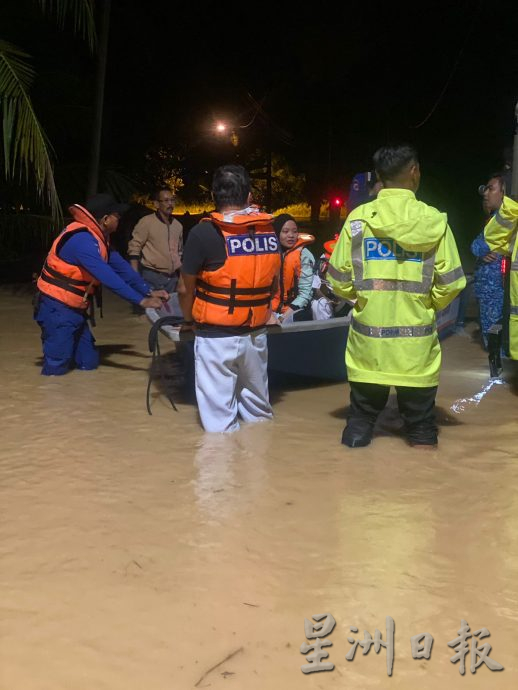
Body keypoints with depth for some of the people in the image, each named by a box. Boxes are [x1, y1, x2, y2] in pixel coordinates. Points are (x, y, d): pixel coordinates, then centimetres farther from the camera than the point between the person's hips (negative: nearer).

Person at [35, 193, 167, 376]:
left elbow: (120, 266, 6)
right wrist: (141, 300, -32)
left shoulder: (97, 237, 7)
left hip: (74, 308, 9)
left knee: (89, 362, 10)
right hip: (58, 308, -9)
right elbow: (107, 276, -32)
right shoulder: (82, 239, -25)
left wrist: (149, 291, -2)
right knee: (56, 368, -6)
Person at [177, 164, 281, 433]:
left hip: (216, 336, -5)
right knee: (258, 406, 22)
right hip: (256, 334, 5)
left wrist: (190, 320, 10)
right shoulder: (270, 232, 1)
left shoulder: (204, 233, -14)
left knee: (219, 415, 6)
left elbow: (185, 289, -7)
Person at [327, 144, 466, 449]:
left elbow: (339, 280, -1)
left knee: (361, 418, 15)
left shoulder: (358, 218, -5)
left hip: (368, 339, 1)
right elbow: (450, 284, -4)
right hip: (416, 342, -1)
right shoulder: (434, 220, -7)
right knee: (421, 423, 13)